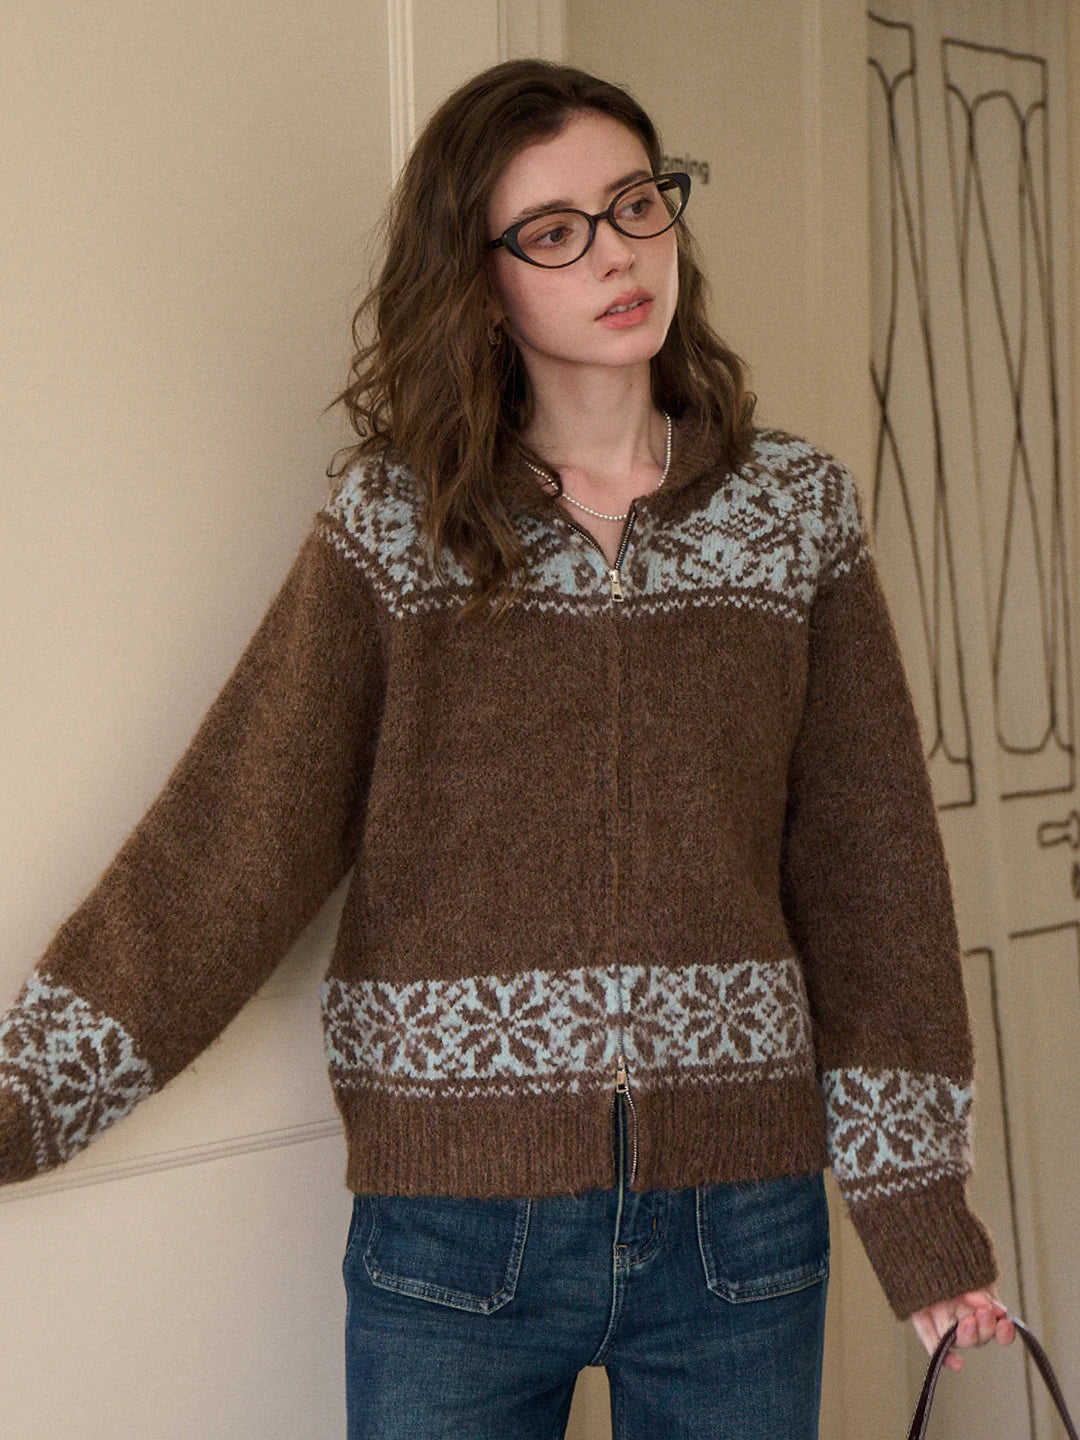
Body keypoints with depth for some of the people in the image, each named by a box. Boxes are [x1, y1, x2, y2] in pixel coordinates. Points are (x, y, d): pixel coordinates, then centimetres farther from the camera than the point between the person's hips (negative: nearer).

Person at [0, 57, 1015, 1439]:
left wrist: (920, 1205, 4)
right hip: (451, 1237, -1)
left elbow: (868, 861, 3)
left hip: (739, 1221, 2)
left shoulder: (796, 507, 2)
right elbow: (234, 834, -7)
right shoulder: (391, 521, -2)